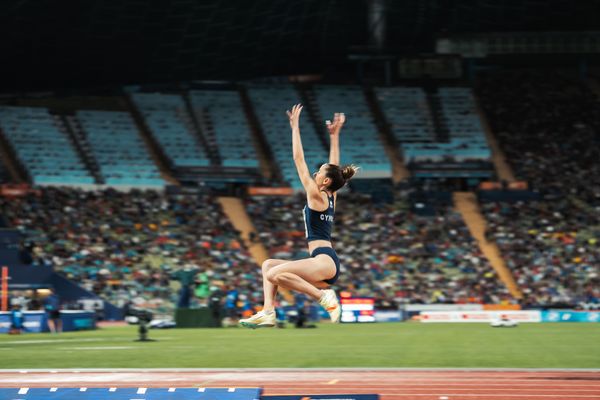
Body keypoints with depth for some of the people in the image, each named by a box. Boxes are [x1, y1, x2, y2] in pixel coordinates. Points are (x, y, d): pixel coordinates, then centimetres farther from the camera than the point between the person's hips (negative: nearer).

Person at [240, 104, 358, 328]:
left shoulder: (316, 196, -4)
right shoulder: (330, 197, 17)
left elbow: (299, 161, -3)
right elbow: (334, 166, 29)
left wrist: (295, 127, 0)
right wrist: (334, 135, 33)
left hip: (324, 261, -10)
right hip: (326, 263, 10)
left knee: (274, 274, -26)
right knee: (269, 265, 16)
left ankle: (323, 296, -19)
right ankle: (268, 313, 0)